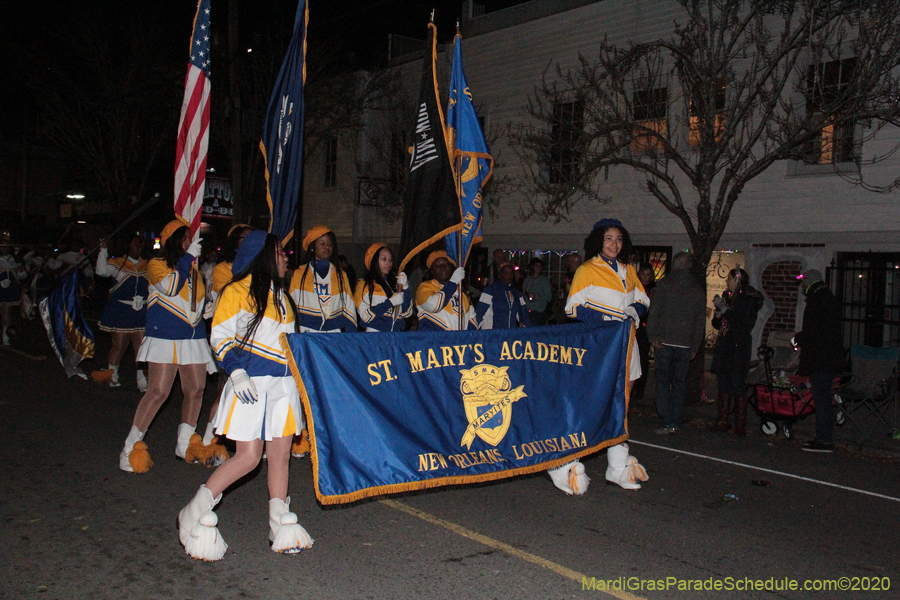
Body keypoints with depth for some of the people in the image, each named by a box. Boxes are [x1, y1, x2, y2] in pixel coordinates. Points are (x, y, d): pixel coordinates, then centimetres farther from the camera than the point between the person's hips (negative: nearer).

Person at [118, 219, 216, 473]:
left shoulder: (193, 267, 17)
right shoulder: (157, 265, -1)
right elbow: (170, 288, -22)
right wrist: (188, 257, -18)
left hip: (194, 338, 6)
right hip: (165, 337, -6)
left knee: (196, 390, 4)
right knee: (158, 391, -12)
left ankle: (184, 444, 20)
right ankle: (130, 447, 0)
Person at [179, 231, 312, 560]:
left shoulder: (281, 295, 20)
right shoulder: (239, 290, -2)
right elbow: (220, 335, -6)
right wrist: (237, 372, -18)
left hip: (283, 382, 7)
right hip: (251, 382, -7)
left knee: (280, 453, 5)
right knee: (248, 456, -9)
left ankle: (281, 525, 13)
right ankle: (195, 514, 7)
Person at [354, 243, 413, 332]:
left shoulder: (396, 283, 18)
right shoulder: (363, 285, 9)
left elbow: (407, 313, 11)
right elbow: (366, 316, -5)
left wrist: (405, 288, 4)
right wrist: (391, 302, -8)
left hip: (397, 335, 3)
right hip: (374, 334, -3)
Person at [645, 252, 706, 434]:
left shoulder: (664, 284, -1)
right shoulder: (698, 291, 8)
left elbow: (654, 311, -7)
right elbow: (700, 322, 9)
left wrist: (652, 335, -3)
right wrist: (695, 347, 13)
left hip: (664, 342, -3)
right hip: (685, 345, 3)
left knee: (663, 381, 1)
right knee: (679, 383, 10)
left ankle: (666, 423, -3)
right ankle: (675, 423, 10)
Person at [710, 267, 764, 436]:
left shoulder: (748, 300, -8)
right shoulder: (728, 297, 14)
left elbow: (745, 326, -18)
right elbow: (717, 324, 18)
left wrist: (725, 310, -16)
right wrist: (719, 312, -3)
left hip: (738, 349, -7)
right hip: (724, 349, 7)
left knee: (738, 387, -5)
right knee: (723, 385, 7)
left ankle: (740, 425, -1)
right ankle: (722, 421, 12)